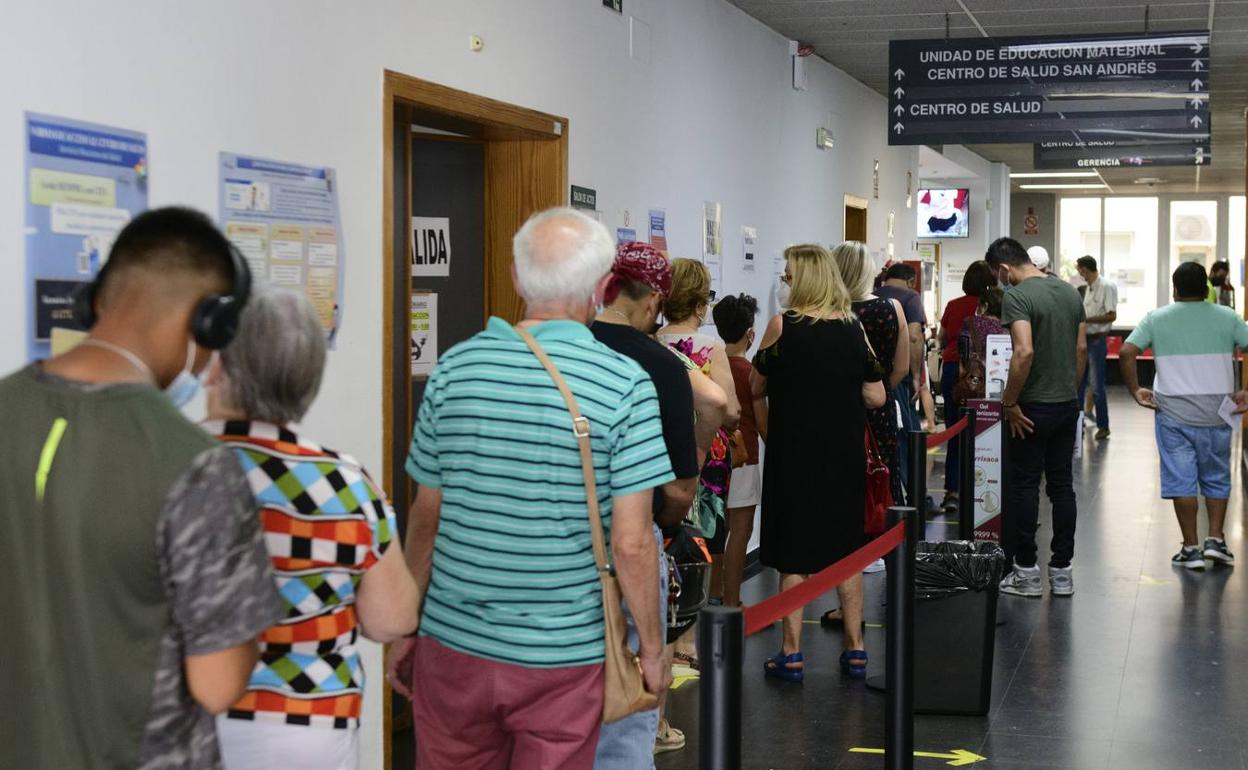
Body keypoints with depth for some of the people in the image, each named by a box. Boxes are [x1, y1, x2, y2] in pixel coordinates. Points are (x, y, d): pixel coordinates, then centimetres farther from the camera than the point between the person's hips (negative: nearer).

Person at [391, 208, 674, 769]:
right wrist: (652, 649, 0)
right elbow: (631, 543, -13)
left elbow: (425, 517, 3)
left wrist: (405, 628, 14)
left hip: (455, 643, 3)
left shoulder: (455, 369, -2)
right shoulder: (625, 385, -11)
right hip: (564, 656, -2)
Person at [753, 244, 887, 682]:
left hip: (794, 453, -3)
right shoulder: (854, 330, 0)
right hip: (845, 454, 4)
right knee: (846, 550, 14)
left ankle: (791, 654, 7)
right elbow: (876, 397, 1)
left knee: (793, 555, 4)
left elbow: (756, 390, -1)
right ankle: (855, 649, 18)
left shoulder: (783, 326, -10)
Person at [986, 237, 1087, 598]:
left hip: (1033, 408, -7)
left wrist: (1009, 403, -17)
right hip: (1068, 405, 7)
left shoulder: (1017, 297, -15)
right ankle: (1062, 570, 14)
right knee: (1062, 485, 10)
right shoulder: (1070, 292, 8)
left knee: (1024, 486, 2)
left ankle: (1027, 572, 7)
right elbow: (1082, 348, 12)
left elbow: (1024, 352, -26)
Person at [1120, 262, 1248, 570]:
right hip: (1216, 413, 1)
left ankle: (1191, 549, 6)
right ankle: (1215, 540, 10)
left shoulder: (1156, 319, 1)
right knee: (1216, 478, 15)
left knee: (1181, 480, 4)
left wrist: (1135, 391, 0)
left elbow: (1126, 354, -9)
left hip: (1173, 413, -1)